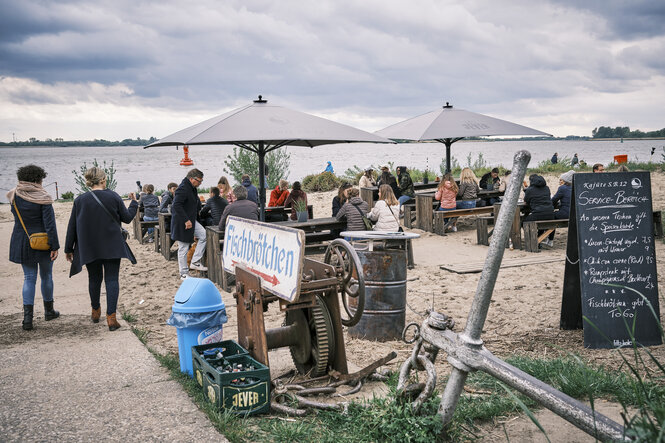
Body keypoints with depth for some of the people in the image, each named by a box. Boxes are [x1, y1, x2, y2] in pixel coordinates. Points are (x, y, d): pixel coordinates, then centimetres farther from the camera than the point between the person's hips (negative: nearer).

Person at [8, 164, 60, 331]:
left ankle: (27, 316, -2)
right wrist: (55, 246, -14)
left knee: (29, 278, 9)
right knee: (46, 276, 14)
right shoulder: (43, 198, -16)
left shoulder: (15, 196, -2)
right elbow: (50, 224, -18)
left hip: (22, 243, 4)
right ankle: (49, 311, 30)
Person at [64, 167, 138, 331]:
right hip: (112, 247, -2)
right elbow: (127, 218, 2)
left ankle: (95, 312, 33)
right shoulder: (113, 197, -8)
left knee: (94, 279, 18)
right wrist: (134, 203, 21)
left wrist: (69, 249, 10)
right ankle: (111, 317, -6)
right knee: (112, 279, 1)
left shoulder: (80, 200, -4)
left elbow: (72, 226, 1)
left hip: (89, 248, 2)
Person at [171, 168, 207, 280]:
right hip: (181, 223, -9)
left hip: (191, 220, 9)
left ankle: (195, 262, 9)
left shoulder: (192, 188, 10)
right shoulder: (183, 189, -21)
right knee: (183, 248, -1)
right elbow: (176, 206, -28)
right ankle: (184, 274, 10)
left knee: (204, 235, 0)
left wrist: (199, 210, 13)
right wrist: (186, 220, -29)